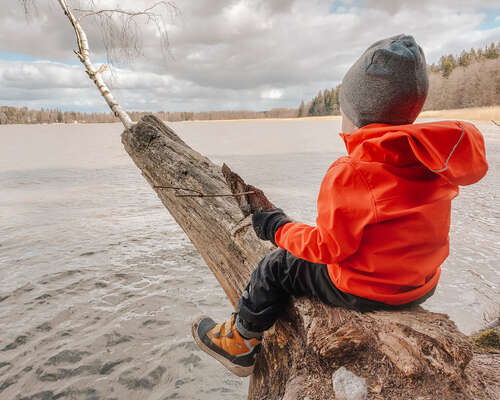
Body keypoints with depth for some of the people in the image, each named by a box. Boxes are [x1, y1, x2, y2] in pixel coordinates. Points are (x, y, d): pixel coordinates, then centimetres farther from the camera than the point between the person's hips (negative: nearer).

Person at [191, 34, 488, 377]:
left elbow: (328, 247, -22)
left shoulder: (349, 174, -27)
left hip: (365, 292, -8)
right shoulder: (434, 163, -4)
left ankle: (240, 343, 26)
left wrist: (277, 228, -7)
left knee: (274, 268, 8)